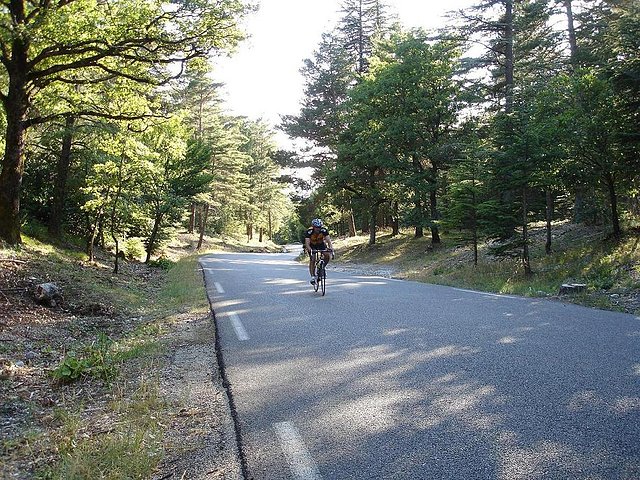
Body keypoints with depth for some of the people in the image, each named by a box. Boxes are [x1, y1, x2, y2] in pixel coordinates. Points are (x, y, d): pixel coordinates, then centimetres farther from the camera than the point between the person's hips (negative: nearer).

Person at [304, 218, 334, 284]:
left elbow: (329, 241, -31)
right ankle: (313, 276, -10)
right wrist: (310, 250, -56)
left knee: (327, 255, -23)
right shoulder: (309, 232, -31)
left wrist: (332, 250, -45)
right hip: (312, 245, -1)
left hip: (321, 244, 2)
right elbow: (307, 243, -37)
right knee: (312, 259, -19)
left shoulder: (324, 230, -28)